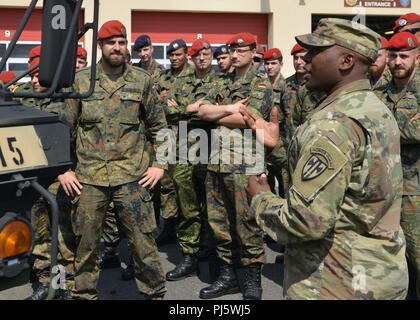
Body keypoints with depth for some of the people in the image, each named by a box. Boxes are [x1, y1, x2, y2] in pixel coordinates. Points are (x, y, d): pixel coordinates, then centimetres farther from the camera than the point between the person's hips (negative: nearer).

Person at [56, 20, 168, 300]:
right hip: (89, 177, 1)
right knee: (86, 242, 10)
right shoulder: (81, 80, 6)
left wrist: (160, 164, 2)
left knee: (143, 240, 3)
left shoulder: (142, 80, 5)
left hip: (133, 176, -1)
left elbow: (159, 126, 10)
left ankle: (155, 292, 21)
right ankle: (84, 293, 29)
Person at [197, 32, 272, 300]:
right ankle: (227, 276, 25)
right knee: (219, 222, 11)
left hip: (244, 165, -6)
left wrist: (215, 115, -3)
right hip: (216, 162, 6)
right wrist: (230, 108, -10)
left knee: (247, 223, -1)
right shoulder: (222, 83, 18)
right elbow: (203, 110, 5)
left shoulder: (261, 84, -1)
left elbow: (248, 117, -16)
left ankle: (253, 281, 14)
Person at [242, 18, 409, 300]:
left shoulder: (334, 122, -24)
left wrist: (260, 199, -11)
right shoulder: (379, 109, 7)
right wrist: (276, 147, 6)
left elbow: (307, 220, -29)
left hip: (337, 285, -9)